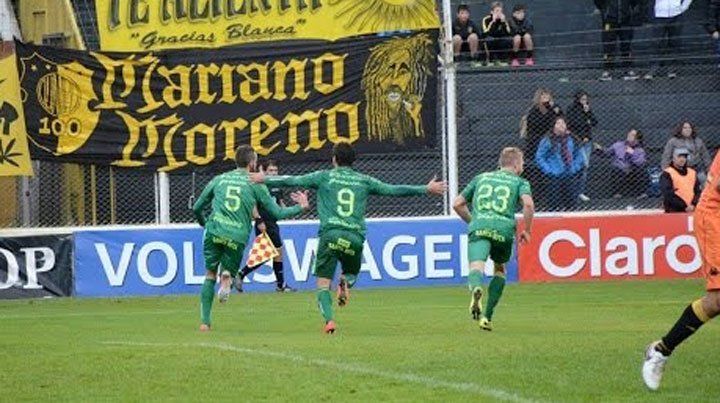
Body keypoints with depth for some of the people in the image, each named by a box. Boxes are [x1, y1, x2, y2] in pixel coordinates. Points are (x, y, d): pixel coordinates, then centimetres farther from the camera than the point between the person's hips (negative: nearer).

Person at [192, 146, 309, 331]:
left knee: (210, 275, 14)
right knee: (229, 270, 16)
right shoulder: (255, 184, 9)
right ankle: (227, 276, -22)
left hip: (214, 232, 2)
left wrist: (205, 224, 42)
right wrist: (301, 207, 27)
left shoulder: (219, 180, 17)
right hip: (237, 237, -2)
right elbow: (277, 213, 12)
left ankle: (205, 321, 7)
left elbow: (197, 208, 22)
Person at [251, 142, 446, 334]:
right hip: (355, 237, 2)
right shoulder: (363, 181, 15)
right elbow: (392, 190, 18)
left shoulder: (325, 177, 11)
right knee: (352, 272, 28)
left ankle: (329, 320, -21)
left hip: (330, 233, -2)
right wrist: (425, 189, 26)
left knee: (323, 285, 3)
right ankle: (345, 283, -8)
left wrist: (265, 180, 26)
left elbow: (293, 181, 13)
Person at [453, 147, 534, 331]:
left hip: (479, 226, 0)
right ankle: (487, 317, 17)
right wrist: (527, 230, 8)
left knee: (476, 266, -19)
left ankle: (475, 289, -56)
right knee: (500, 269, 24)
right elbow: (528, 204, -3)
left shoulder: (481, 178, 29)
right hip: (504, 228, 0)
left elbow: (457, 204, 28)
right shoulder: (520, 182, 18)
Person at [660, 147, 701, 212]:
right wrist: (684, 206, -16)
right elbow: (668, 194, -12)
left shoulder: (692, 173, 16)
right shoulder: (667, 174, -1)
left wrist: (693, 205, -9)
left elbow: (698, 191, 10)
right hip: (674, 212, -5)